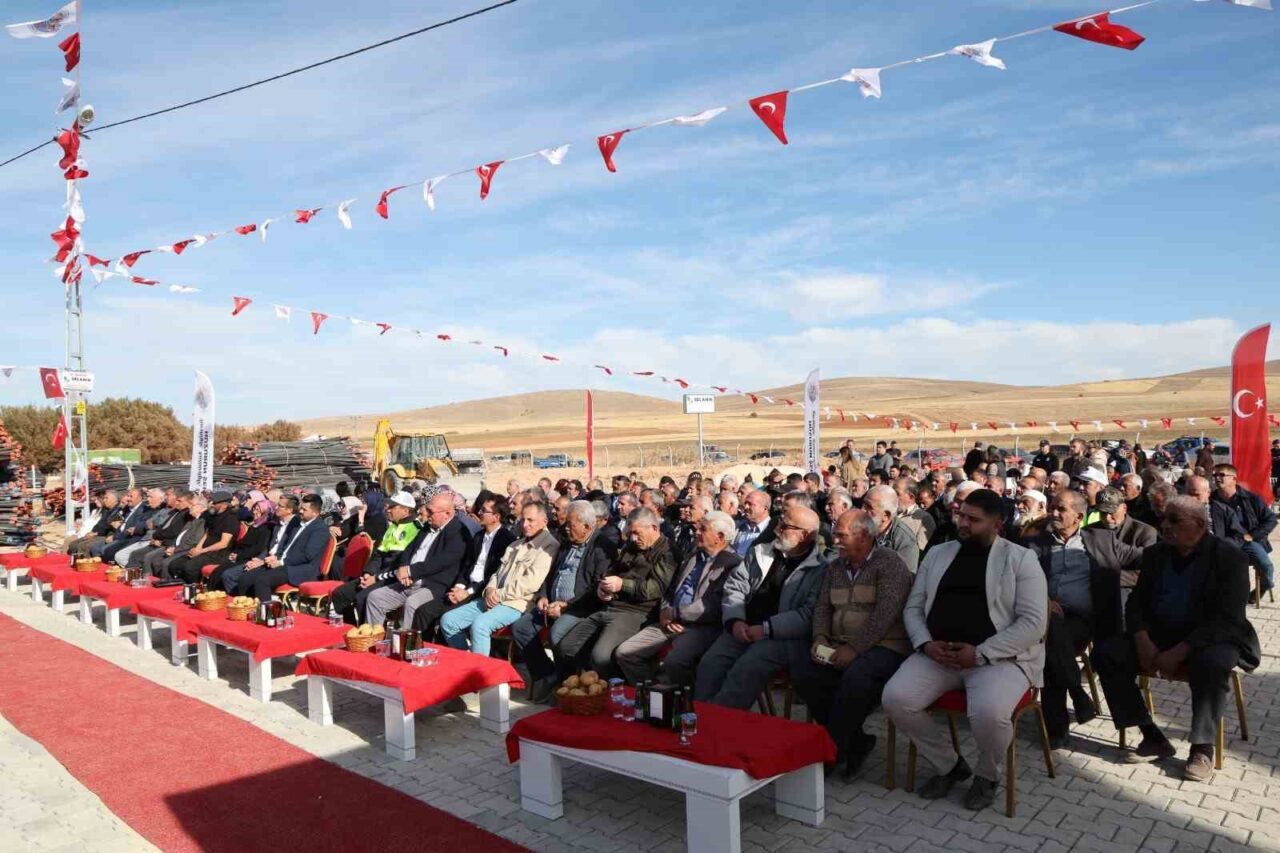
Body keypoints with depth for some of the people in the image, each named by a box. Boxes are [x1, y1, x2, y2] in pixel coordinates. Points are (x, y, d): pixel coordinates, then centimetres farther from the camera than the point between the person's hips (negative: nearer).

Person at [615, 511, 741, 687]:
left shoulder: (732, 564, -8)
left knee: (674, 662, -34)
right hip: (670, 623, 8)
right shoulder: (694, 555, 19)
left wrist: (674, 613, -10)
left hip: (700, 627, -8)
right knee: (625, 652, -5)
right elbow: (671, 589, 22)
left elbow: (713, 607, -17)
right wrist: (665, 612, 0)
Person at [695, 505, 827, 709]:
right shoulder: (760, 552, 15)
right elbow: (734, 586, 12)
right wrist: (735, 621, -5)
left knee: (744, 672, -29)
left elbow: (809, 615, -12)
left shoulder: (820, 569, -2)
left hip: (783, 637, -5)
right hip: (744, 629, 5)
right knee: (710, 664, -20)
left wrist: (766, 629, -17)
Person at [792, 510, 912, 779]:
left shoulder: (889, 562, -5)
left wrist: (854, 648, -21)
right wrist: (820, 638, -5)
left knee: (856, 678, -36)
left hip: (882, 646, -6)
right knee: (802, 670, -20)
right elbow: (822, 607, 15)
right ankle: (855, 740, -4)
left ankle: (832, 749, -13)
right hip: (838, 646, 7)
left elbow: (886, 612, -16)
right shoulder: (835, 567, 17)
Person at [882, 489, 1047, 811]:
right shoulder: (938, 554, 13)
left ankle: (987, 774, 4)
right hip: (937, 654, 4)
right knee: (895, 698, -19)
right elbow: (913, 607, 13)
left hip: (999, 657, -4)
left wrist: (981, 653, -17)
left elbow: (1033, 622, -9)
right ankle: (949, 764, 8)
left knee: (988, 713, -33)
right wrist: (926, 644, -8)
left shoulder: (1021, 559, 0)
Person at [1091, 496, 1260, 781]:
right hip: (1158, 635, 5)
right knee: (1105, 653, -18)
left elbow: (1227, 619, -18)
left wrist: (1178, 653, -27)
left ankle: (1202, 749, -18)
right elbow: (1136, 602, 4)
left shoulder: (1230, 557, -9)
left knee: (1211, 663, -39)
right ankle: (1153, 737, -9)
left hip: (1211, 639, -5)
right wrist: (1144, 643, -17)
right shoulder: (1155, 554, 6)